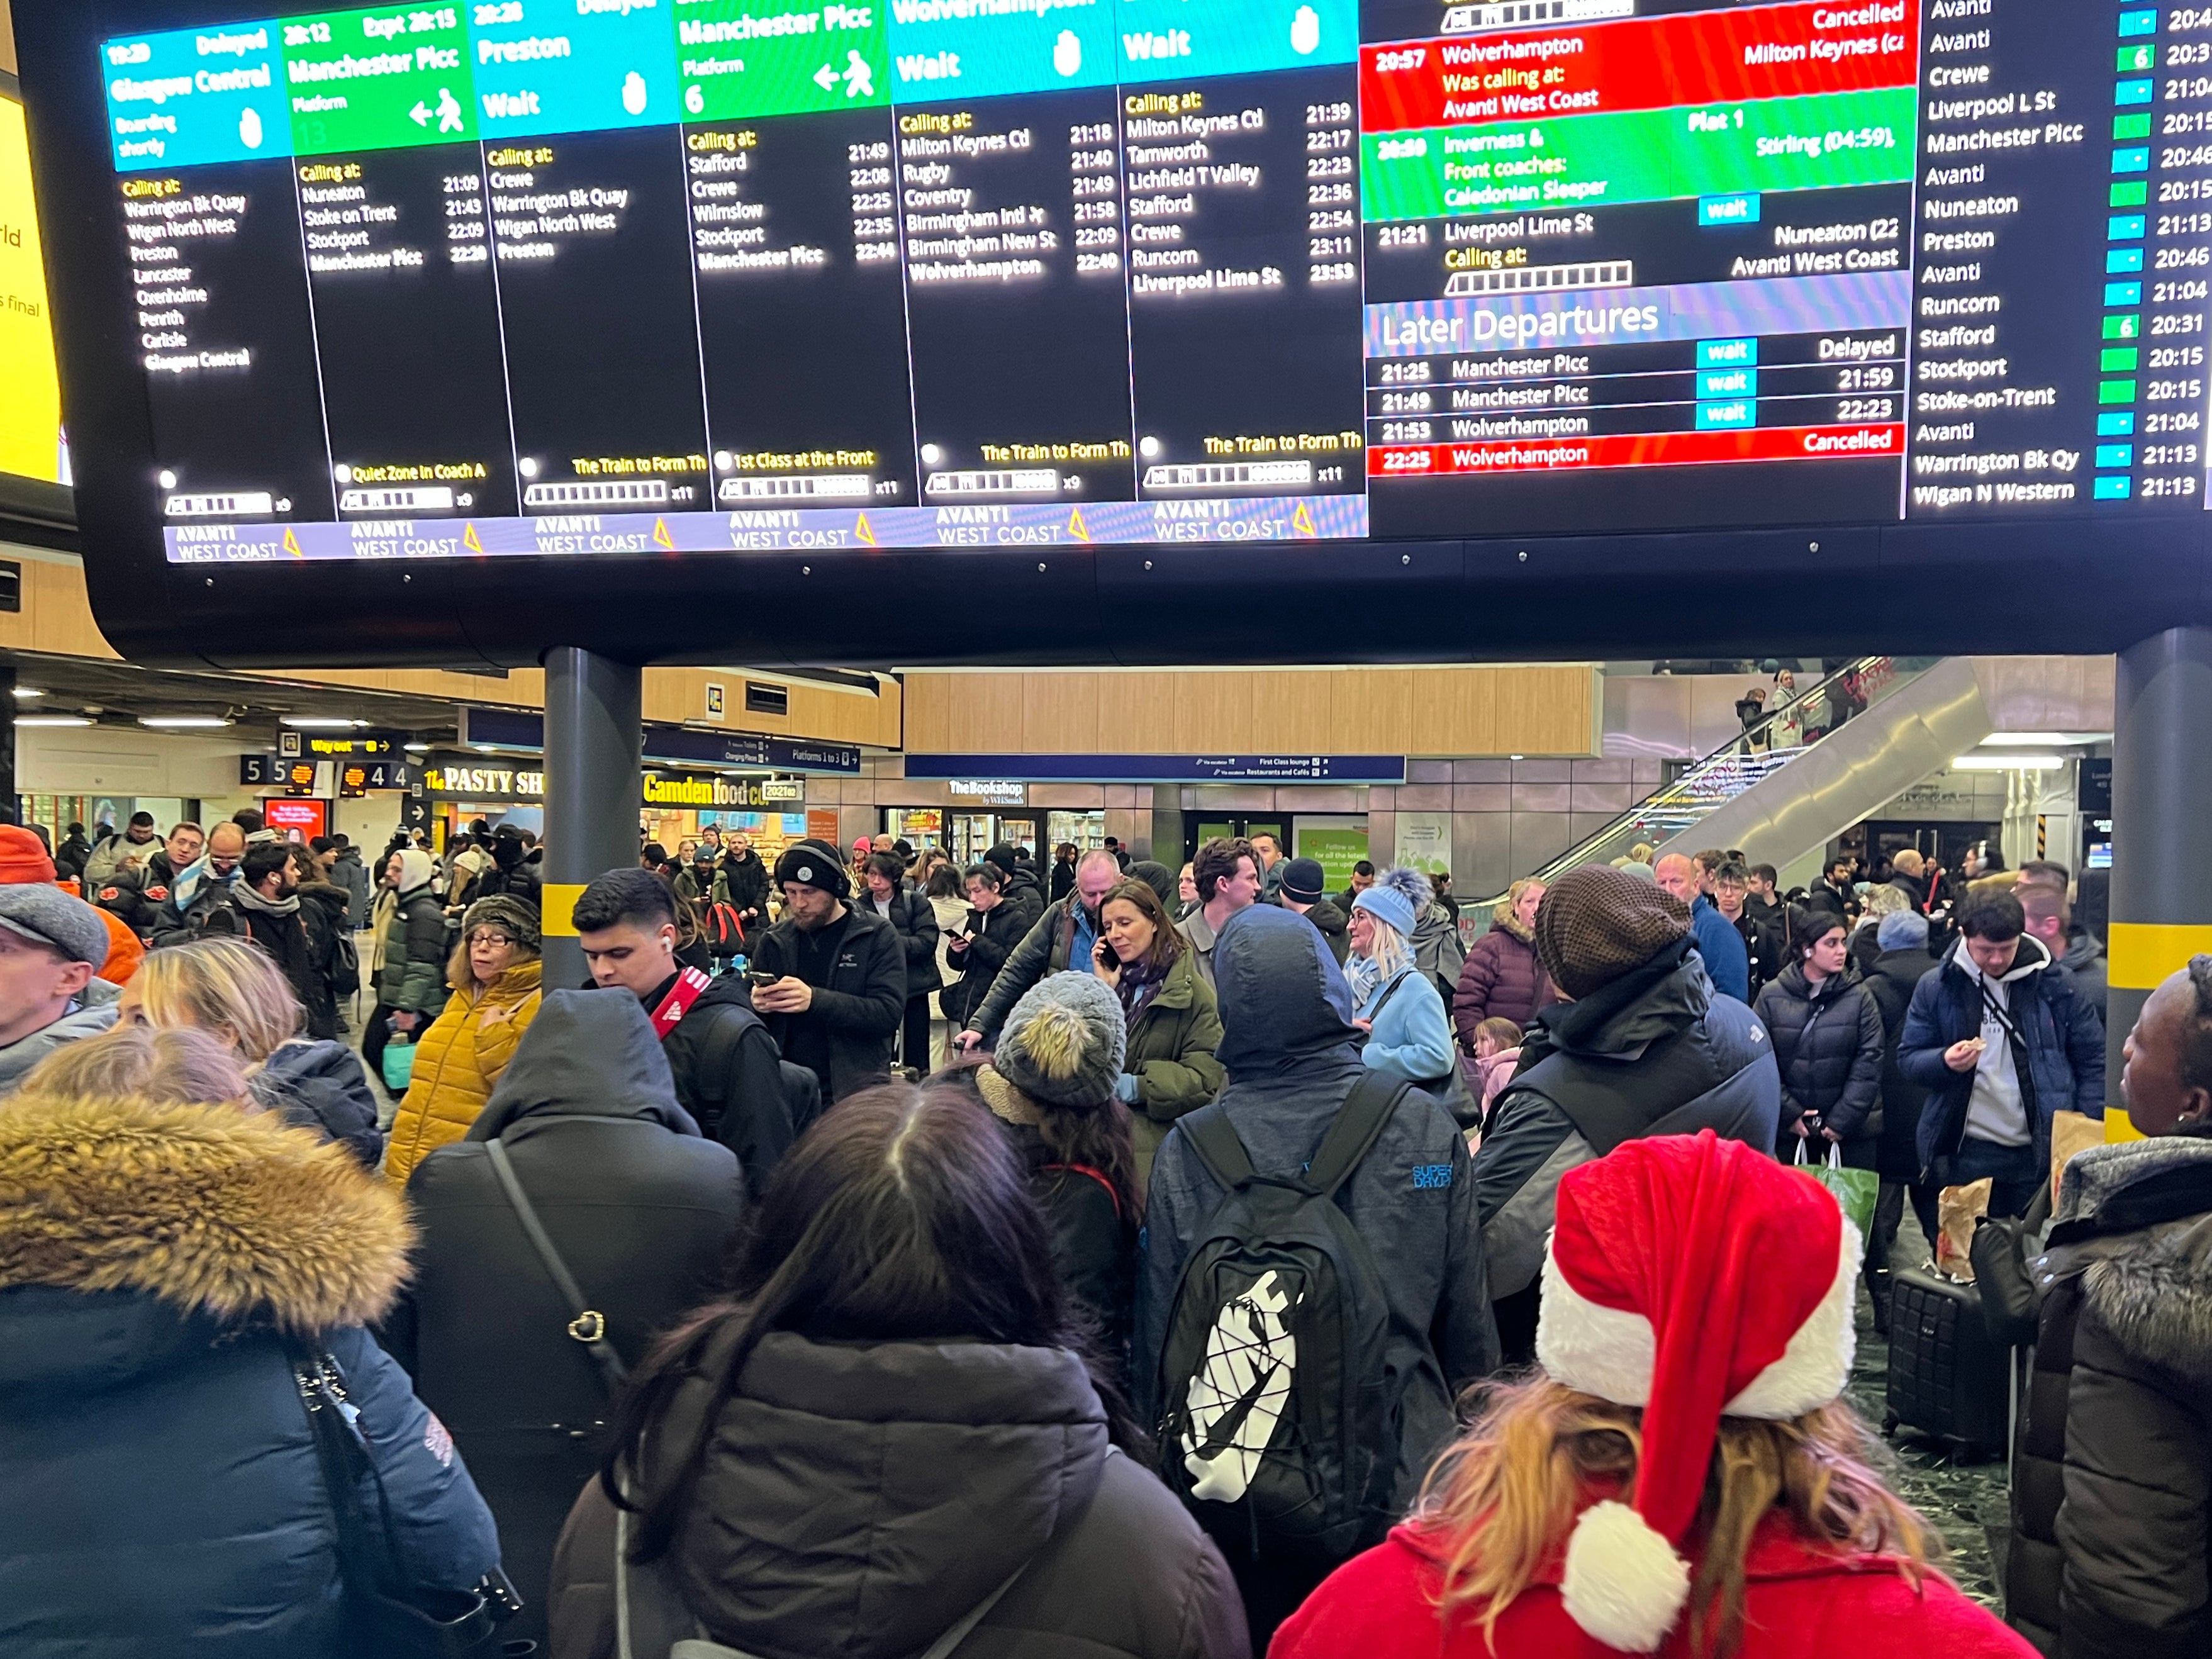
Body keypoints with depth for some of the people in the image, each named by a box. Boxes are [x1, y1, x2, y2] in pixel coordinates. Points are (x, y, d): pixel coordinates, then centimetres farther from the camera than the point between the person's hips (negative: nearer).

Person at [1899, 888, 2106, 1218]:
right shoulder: (1937, 987, -1)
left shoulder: (2053, 982, -1)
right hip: (1964, 1153, 0)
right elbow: (1908, 1057, 3)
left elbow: (2092, 1057, 4)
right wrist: (1944, 1062, -19)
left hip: (2040, 1151, 0)